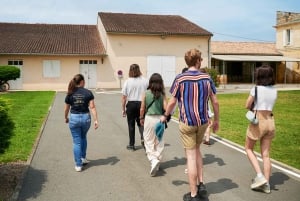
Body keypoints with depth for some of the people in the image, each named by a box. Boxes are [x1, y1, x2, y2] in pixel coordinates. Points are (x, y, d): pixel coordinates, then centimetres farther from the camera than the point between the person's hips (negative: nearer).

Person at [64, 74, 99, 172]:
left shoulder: (70, 94, -2)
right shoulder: (88, 93, -5)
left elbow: (66, 108, 5)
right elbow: (92, 107, -10)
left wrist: (66, 118, 22)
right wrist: (96, 120, -9)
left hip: (74, 118, 0)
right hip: (86, 117, 1)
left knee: (77, 142, 6)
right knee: (83, 138, 26)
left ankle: (78, 165, 8)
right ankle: (83, 158, 33)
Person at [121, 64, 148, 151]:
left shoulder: (127, 81, -4)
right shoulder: (145, 80, -2)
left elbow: (124, 97, -4)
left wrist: (123, 109, 3)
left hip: (131, 104, -1)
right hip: (141, 104, 1)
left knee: (131, 125, 10)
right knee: (141, 122, 17)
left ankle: (131, 144, 17)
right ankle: (143, 138, -7)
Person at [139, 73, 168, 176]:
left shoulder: (146, 93, -5)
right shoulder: (162, 94, -4)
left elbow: (142, 108, -1)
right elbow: (165, 107, -9)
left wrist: (141, 118, 14)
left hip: (149, 118, -1)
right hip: (160, 119, 1)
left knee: (149, 141, 6)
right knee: (159, 142, 14)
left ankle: (153, 160, -14)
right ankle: (157, 160, 21)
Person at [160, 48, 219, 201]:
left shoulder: (180, 79, -9)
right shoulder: (207, 78, -2)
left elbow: (172, 102, -5)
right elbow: (215, 102, 1)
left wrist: (164, 116, 13)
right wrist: (216, 120, 15)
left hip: (186, 122, -3)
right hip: (203, 121, 3)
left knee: (191, 156, 3)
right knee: (196, 150, 24)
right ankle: (201, 184, 20)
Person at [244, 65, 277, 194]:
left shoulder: (256, 89, -11)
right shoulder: (274, 91, 6)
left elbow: (247, 106, -4)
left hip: (258, 121, -5)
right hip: (270, 121, 5)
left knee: (248, 148, 14)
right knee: (266, 154, 9)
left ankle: (260, 176, 0)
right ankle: (266, 184, 11)